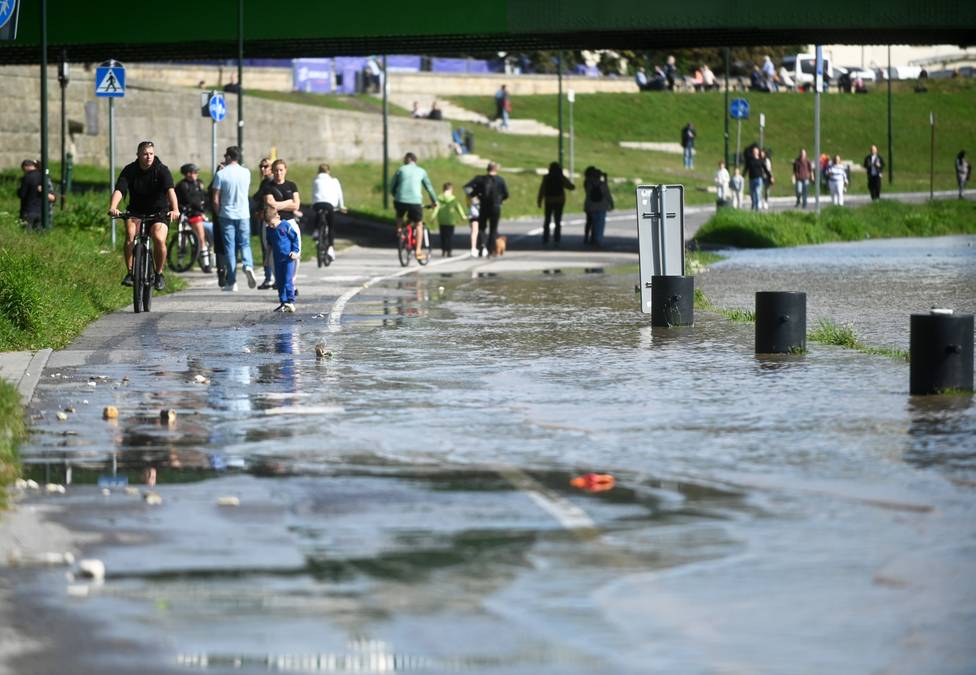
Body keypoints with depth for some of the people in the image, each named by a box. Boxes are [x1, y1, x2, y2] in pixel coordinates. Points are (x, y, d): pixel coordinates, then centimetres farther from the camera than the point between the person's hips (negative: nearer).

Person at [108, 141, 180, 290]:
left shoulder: (162, 170, -14)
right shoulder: (129, 170, -10)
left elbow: (170, 190, -30)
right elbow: (119, 190, -24)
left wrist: (175, 209, -48)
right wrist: (113, 207, -44)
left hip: (159, 212, -1)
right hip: (136, 211, 1)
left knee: (159, 239, -24)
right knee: (130, 234, -27)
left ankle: (159, 274, -1)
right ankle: (130, 273, -18)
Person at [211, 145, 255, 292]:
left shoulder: (221, 174, -8)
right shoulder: (246, 173, 1)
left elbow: (216, 200, -9)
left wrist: (218, 213, 8)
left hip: (227, 215, -2)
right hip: (243, 215, 2)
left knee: (230, 248, 3)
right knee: (244, 244, 12)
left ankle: (232, 282, 2)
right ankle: (248, 265, -19)